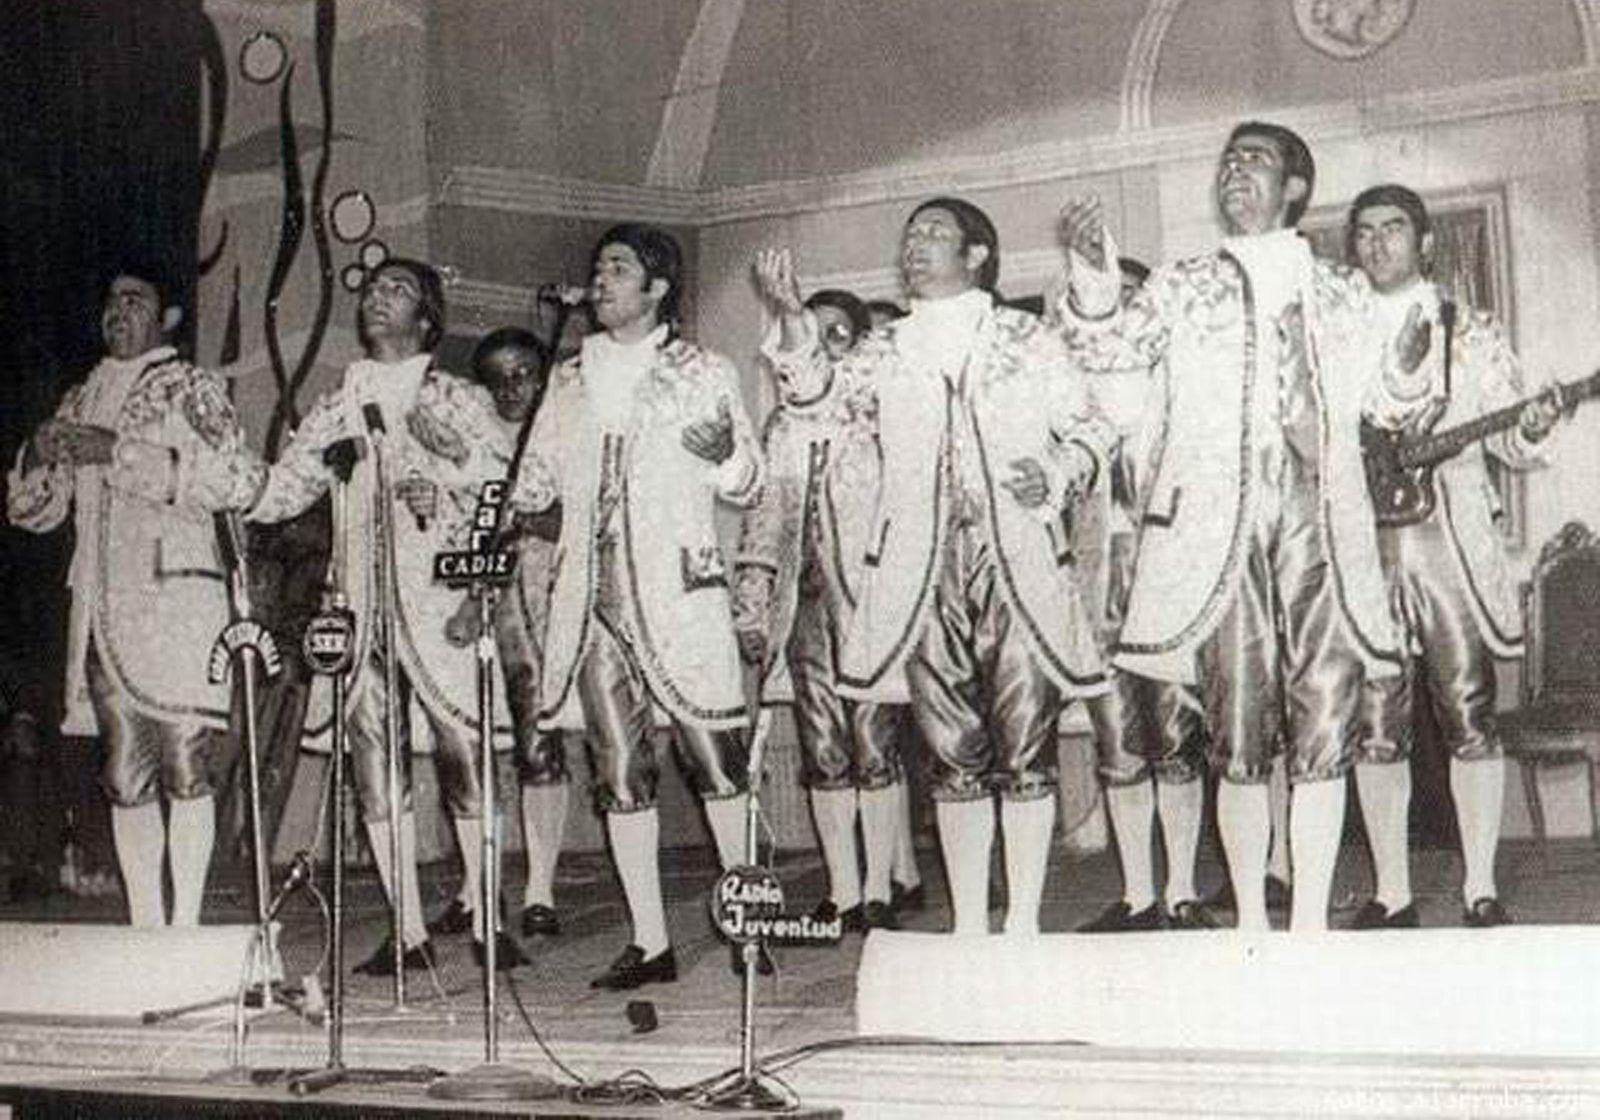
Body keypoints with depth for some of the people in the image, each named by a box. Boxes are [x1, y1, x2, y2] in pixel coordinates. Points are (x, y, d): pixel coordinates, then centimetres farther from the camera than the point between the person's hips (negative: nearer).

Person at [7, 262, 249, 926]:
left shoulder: (193, 388, 6)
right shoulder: (81, 402, 21)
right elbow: (34, 512, 22)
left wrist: (119, 451, -14)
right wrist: (37, 460, -1)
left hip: (177, 591, -5)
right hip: (102, 603, 5)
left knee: (182, 760, -9)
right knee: (124, 773, 3)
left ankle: (186, 928, -7)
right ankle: (143, 929, 7)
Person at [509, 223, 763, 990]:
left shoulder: (702, 373, 8)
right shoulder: (569, 381, 19)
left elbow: (746, 486, 7)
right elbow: (535, 483, 23)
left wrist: (726, 452, -15)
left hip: (678, 590, -3)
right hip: (591, 595, 4)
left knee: (713, 755, -6)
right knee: (619, 770, 1)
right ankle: (649, 942, 5)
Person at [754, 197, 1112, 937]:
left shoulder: (1026, 341, 11)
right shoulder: (886, 353, 16)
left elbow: (1088, 428, 13)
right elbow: (817, 394, 1)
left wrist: (1059, 475, -7)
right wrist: (791, 320, -15)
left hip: (1020, 569, -2)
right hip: (924, 579, 2)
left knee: (1025, 746, -4)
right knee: (951, 753, 4)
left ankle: (1023, 924, 3)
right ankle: (968, 927, 11)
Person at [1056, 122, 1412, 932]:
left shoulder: (1344, 295, 18)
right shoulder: (1183, 289, 14)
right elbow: (1110, 346, -1)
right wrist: (1092, 284, -19)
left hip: (1323, 525, 1)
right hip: (1221, 528, -1)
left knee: (1324, 733, -3)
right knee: (1241, 739, -2)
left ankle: (1310, 927, 3)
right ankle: (1251, 925, 8)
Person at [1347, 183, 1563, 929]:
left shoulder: (1474, 336, 12)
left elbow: (1508, 442, 10)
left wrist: (1532, 429, -12)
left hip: (1453, 544, -1)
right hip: (1364, 550, 1)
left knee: (1469, 717, -3)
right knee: (1377, 723, 0)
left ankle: (1480, 889, 4)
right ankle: (1391, 893, 6)